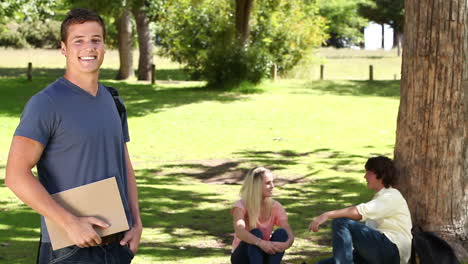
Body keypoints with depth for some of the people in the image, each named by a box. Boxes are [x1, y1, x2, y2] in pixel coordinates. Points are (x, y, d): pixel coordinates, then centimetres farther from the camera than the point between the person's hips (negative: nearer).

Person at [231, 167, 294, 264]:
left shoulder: (276, 207, -4)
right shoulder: (241, 206, -15)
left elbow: (289, 235, -16)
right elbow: (239, 232, -35)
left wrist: (287, 244, -41)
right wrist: (261, 243, -51)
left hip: (264, 255, 3)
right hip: (243, 256, -3)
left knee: (281, 232, -24)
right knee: (256, 233, -32)